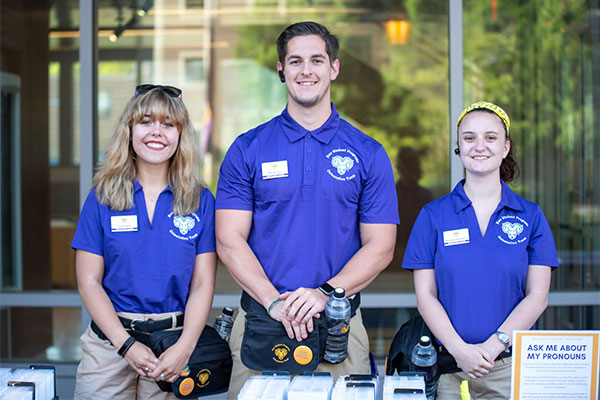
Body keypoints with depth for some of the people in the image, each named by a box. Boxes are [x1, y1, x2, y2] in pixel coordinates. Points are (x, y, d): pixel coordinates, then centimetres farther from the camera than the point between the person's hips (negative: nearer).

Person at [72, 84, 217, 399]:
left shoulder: (201, 201, 3)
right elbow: (89, 281, -1)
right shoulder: (101, 199, 3)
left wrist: (184, 347, -13)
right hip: (110, 342, 0)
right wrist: (126, 344, -11)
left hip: (176, 341, 0)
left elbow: (203, 283, 0)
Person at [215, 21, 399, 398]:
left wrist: (326, 292, -14)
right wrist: (274, 301, -14)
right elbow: (230, 239, -2)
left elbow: (380, 246, 1)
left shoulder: (369, 154, 5)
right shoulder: (248, 149, 4)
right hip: (260, 323, 0)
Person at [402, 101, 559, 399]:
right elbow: (425, 295, 0)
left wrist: (493, 345, -12)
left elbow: (537, 296, 0)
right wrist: (459, 349, -14)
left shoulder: (530, 216, 5)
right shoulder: (433, 215, 4)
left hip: (512, 364, 0)